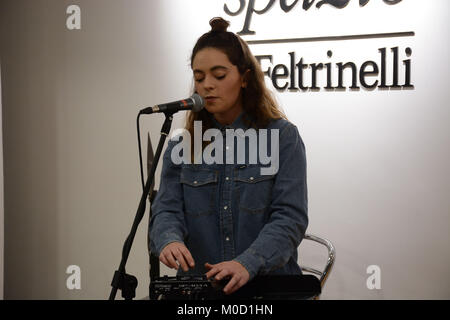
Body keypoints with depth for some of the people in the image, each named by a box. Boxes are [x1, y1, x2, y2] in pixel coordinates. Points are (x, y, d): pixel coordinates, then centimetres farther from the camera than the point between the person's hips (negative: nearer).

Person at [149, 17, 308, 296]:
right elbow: (167, 209, 5)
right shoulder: (182, 144, 11)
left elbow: (290, 218, -6)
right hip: (198, 286, 2)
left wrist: (248, 264, -23)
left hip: (268, 284, -2)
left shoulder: (283, 137, 1)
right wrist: (169, 240, -18)